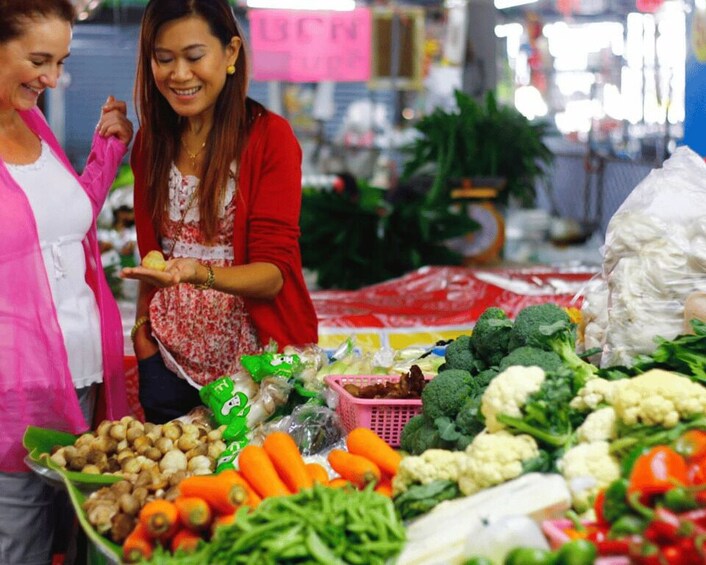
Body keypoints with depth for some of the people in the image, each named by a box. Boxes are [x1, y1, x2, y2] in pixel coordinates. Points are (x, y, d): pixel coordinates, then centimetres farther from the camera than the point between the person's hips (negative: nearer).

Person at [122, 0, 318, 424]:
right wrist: (143, 327, -2)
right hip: (169, 358, 4)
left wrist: (199, 274, -33)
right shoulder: (151, 139, 4)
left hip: (255, 358, -4)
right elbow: (151, 251, 12)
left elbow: (273, 274, -16)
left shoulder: (270, 136, -11)